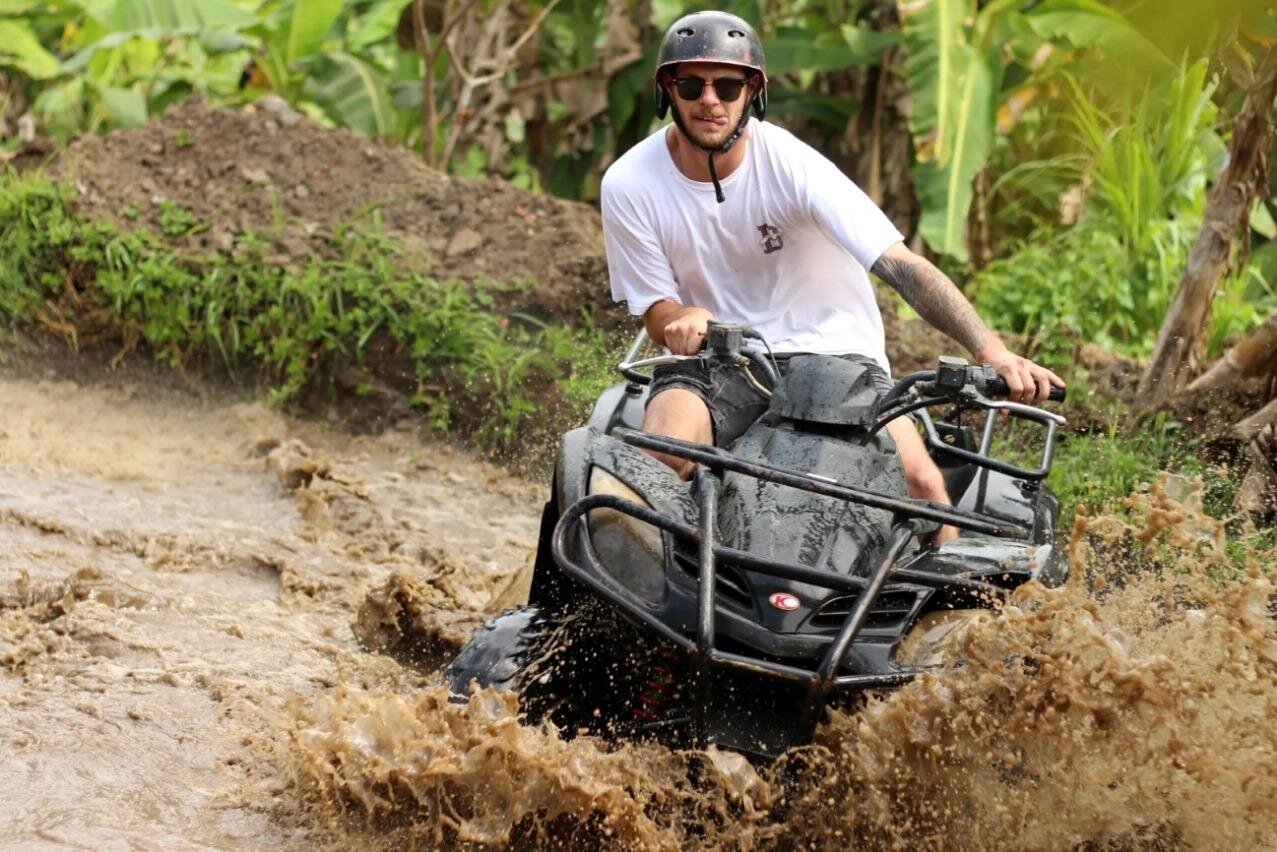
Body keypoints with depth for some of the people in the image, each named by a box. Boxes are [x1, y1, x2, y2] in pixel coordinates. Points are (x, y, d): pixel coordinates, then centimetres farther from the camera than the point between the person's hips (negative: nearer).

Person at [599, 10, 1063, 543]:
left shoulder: (789, 162, -14)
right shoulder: (629, 185, -8)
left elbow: (902, 266, -21)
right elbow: (655, 313, 0)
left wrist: (993, 351, -35)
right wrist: (681, 318, -27)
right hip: (715, 363, 1)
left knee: (917, 478, -25)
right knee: (662, 456, -32)